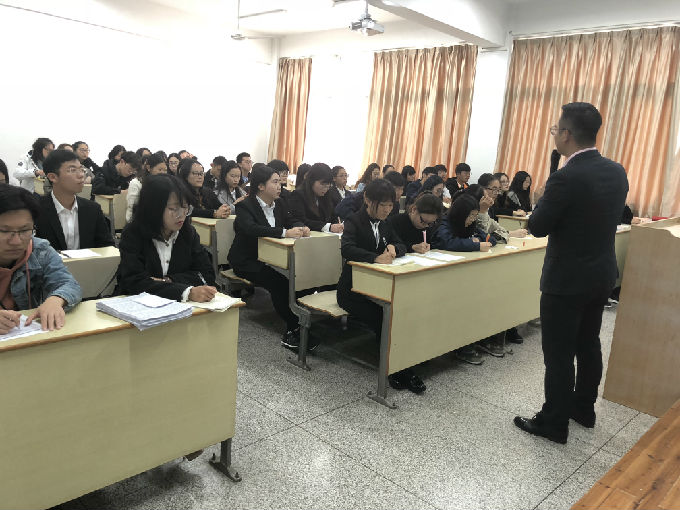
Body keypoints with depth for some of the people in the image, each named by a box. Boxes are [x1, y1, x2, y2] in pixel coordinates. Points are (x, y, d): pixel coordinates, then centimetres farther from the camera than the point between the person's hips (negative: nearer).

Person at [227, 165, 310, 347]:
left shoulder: (279, 204, 11)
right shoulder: (245, 206, -11)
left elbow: (291, 222, 14)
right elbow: (251, 229, -30)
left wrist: (301, 229, -13)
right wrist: (284, 232, -38)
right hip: (247, 261, -6)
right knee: (279, 282, -32)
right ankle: (294, 328, -22)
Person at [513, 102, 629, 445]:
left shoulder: (565, 178, -24)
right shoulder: (617, 172, 1)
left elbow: (537, 227, -16)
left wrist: (544, 202, 2)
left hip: (567, 279, -8)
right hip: (602, 275, 8)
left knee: (559, 353, 3)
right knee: (588, 344, 20)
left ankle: (554, 422, 16)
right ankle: (583, 408, 36)